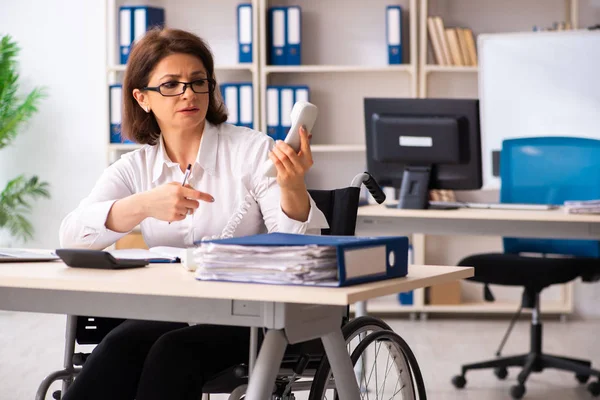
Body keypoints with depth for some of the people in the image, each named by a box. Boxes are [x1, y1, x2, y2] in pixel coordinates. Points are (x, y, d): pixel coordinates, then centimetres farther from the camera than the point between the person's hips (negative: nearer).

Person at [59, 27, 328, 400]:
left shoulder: (253, 150, 1)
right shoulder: (133, 169, 10)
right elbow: (72, 234, -9)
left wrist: (292, 186, -28)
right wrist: (143, 205, -26)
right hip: (167, 312, 2)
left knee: (173, 350, -31)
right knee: (119, 347, -31)